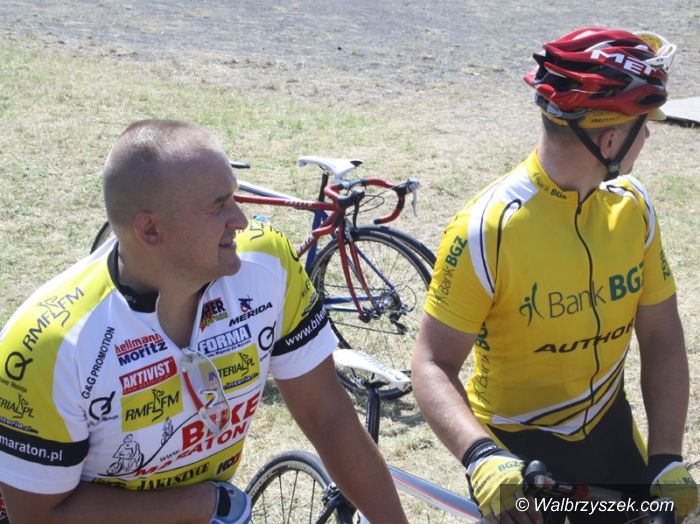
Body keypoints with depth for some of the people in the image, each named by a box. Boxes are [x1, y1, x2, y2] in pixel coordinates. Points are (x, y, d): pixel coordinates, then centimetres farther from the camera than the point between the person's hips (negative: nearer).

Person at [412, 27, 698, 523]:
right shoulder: (488, 228, -23)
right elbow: (433, 365, -21)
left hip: (610, 433, 5)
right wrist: (481, 457, -37)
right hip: (519, 450, -4)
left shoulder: (634, 207, -7)